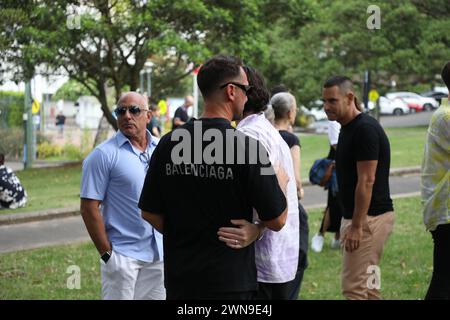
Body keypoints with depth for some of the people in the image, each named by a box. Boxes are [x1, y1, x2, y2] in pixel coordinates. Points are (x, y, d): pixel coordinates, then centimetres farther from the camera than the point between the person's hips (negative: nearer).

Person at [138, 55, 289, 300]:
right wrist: (281, 181, 11)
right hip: (230, 284, -4)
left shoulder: (168, 144, -1)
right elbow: (276, 220, -9)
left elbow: (150, 213, 5)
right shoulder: (247, 147, -14)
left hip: (178, 281, 5)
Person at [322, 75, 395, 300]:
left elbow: (366, 181, -21)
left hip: (368, 218, -10)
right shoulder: (347, 129, 14)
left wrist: (356, 226, -21)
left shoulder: (365, 129, -17)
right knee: (368, 287, 13)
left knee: (354, 287, -9)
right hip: (356, 216, 10)